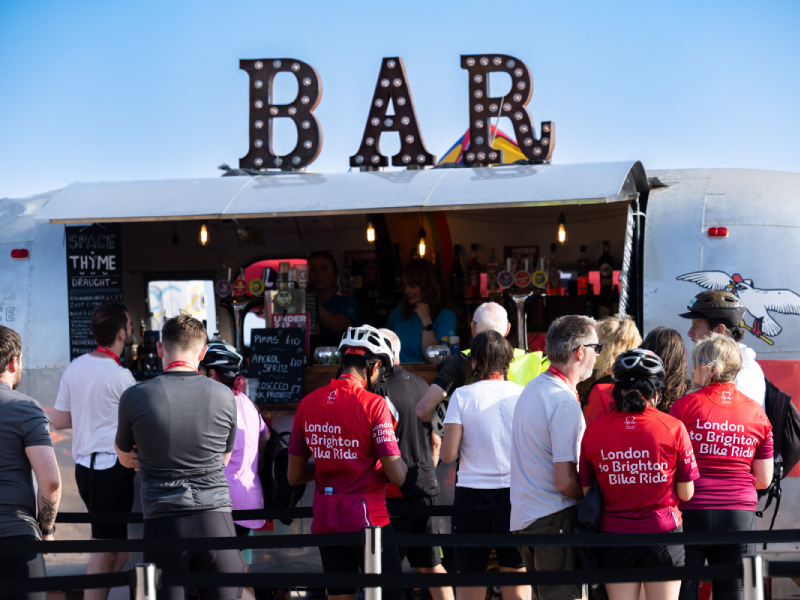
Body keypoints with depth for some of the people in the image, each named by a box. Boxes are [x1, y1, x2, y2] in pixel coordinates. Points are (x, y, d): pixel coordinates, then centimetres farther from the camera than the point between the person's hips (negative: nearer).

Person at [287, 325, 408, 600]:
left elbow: (294, 476, 11)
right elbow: (397, 475, -14)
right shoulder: (373, 404, -12)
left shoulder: (307, 404, 4)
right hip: (367, 518, -5)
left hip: (324, 522, 5)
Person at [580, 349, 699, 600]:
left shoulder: (593, 431, -5)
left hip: (614, 537, 1)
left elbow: (587, 492, 0)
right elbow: (686, 493, -4)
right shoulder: (673, 428, -9)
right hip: (662, 532, -1)